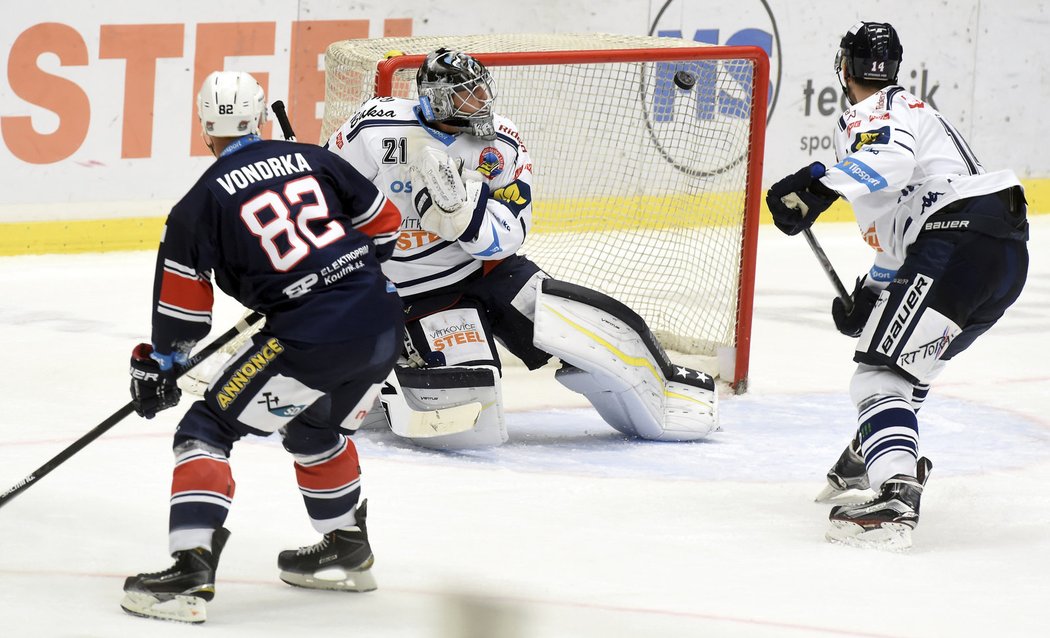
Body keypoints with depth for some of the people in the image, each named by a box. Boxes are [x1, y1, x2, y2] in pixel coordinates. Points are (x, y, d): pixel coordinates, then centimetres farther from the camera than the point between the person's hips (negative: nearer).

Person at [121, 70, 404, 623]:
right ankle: (347, 552, 43)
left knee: (206, 430, 1)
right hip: (383, 321, 6)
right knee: (314, 430, 32)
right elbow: (384, 224, 19)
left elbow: (183, 306, 2)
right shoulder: (312, 160, 12)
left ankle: (190, 574, -13)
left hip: (311, 339, -6)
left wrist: (158, 365, 17)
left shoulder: (205, 199, 0)